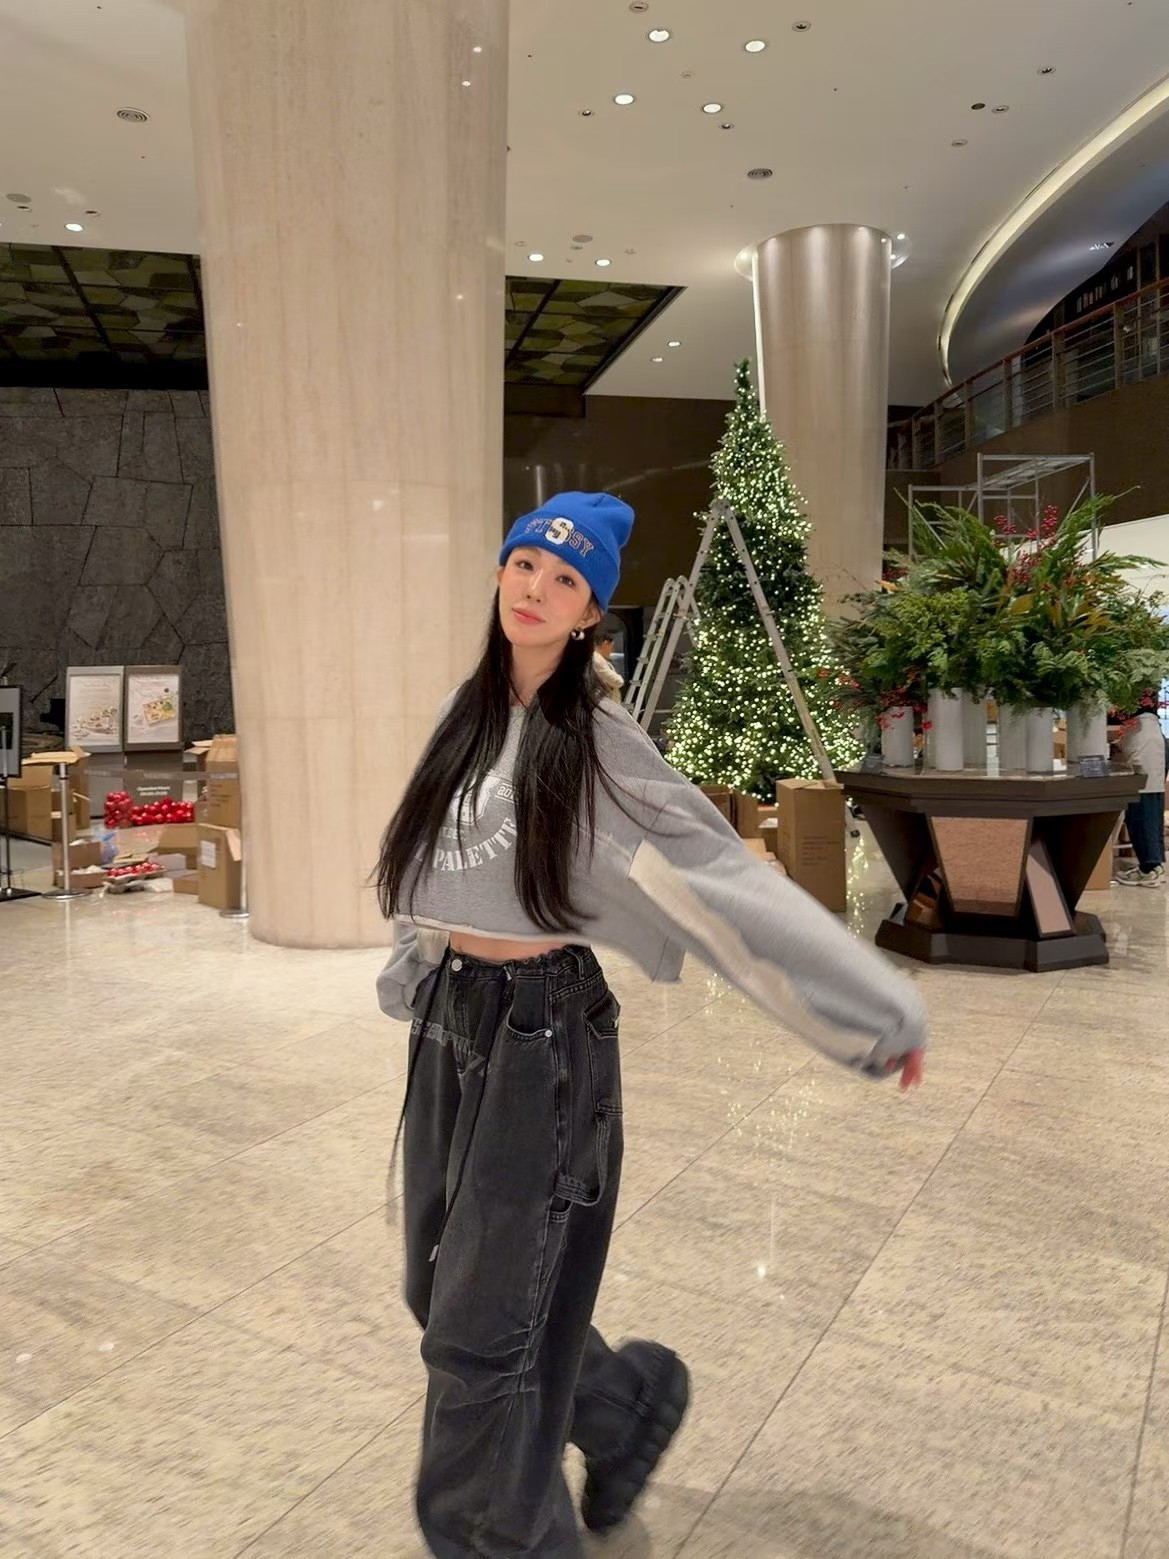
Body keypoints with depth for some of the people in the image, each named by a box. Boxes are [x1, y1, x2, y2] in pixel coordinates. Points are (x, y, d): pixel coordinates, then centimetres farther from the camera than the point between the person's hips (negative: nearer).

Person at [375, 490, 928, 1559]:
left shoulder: (599, 746, -12)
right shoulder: (463, 719, 6)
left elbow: (729, 879, -12)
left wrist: (884, 1007, -11)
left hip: (542, 1031, -6)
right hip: (447, 1023, 7)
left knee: (486, 1322, 4)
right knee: (444, 1292, 18)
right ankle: (630, 1403, 42)